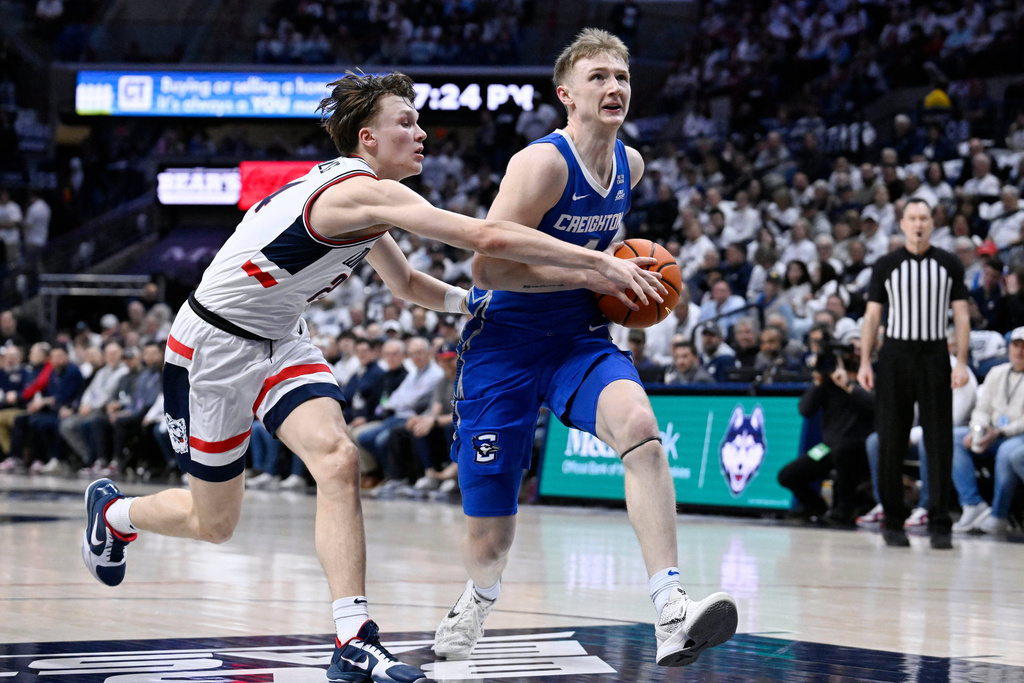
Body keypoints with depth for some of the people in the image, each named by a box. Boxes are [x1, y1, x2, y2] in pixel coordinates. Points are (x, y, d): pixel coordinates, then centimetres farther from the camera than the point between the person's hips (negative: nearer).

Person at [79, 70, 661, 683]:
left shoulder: (364, 200, 3)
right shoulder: (363, 192, -26)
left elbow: (406, 283, 20)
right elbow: (488, 237, -34)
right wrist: (598, 263, -32)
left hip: (281, 343, 8)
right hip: (216, 344, -8)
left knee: (338, 461, -17)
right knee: (214, 522, 5)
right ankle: (114, 511, 37)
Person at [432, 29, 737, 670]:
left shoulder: (630, 165, 3)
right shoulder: (543, 163, -19)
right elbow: (487, 265, -24)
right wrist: (593, 272, -20)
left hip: (578, 339, 4)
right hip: (504, 342, -4)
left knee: (639, 426, -31)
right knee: (490, 536, 3)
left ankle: (671, 615, -38)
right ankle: (480, 596, 42)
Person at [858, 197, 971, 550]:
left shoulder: (949, 264, 6)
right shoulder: (886, 265, 5)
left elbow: (961, 315, 4)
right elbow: (872, 315, 5)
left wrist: (962, 362, -6)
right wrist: (864, 362, -3)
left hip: (934, 356, 0)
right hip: (895, 355, 0)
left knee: (939, 442, -4)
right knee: (891, 442, 1)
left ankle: (939, 525, -2)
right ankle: (893, 522, 10)